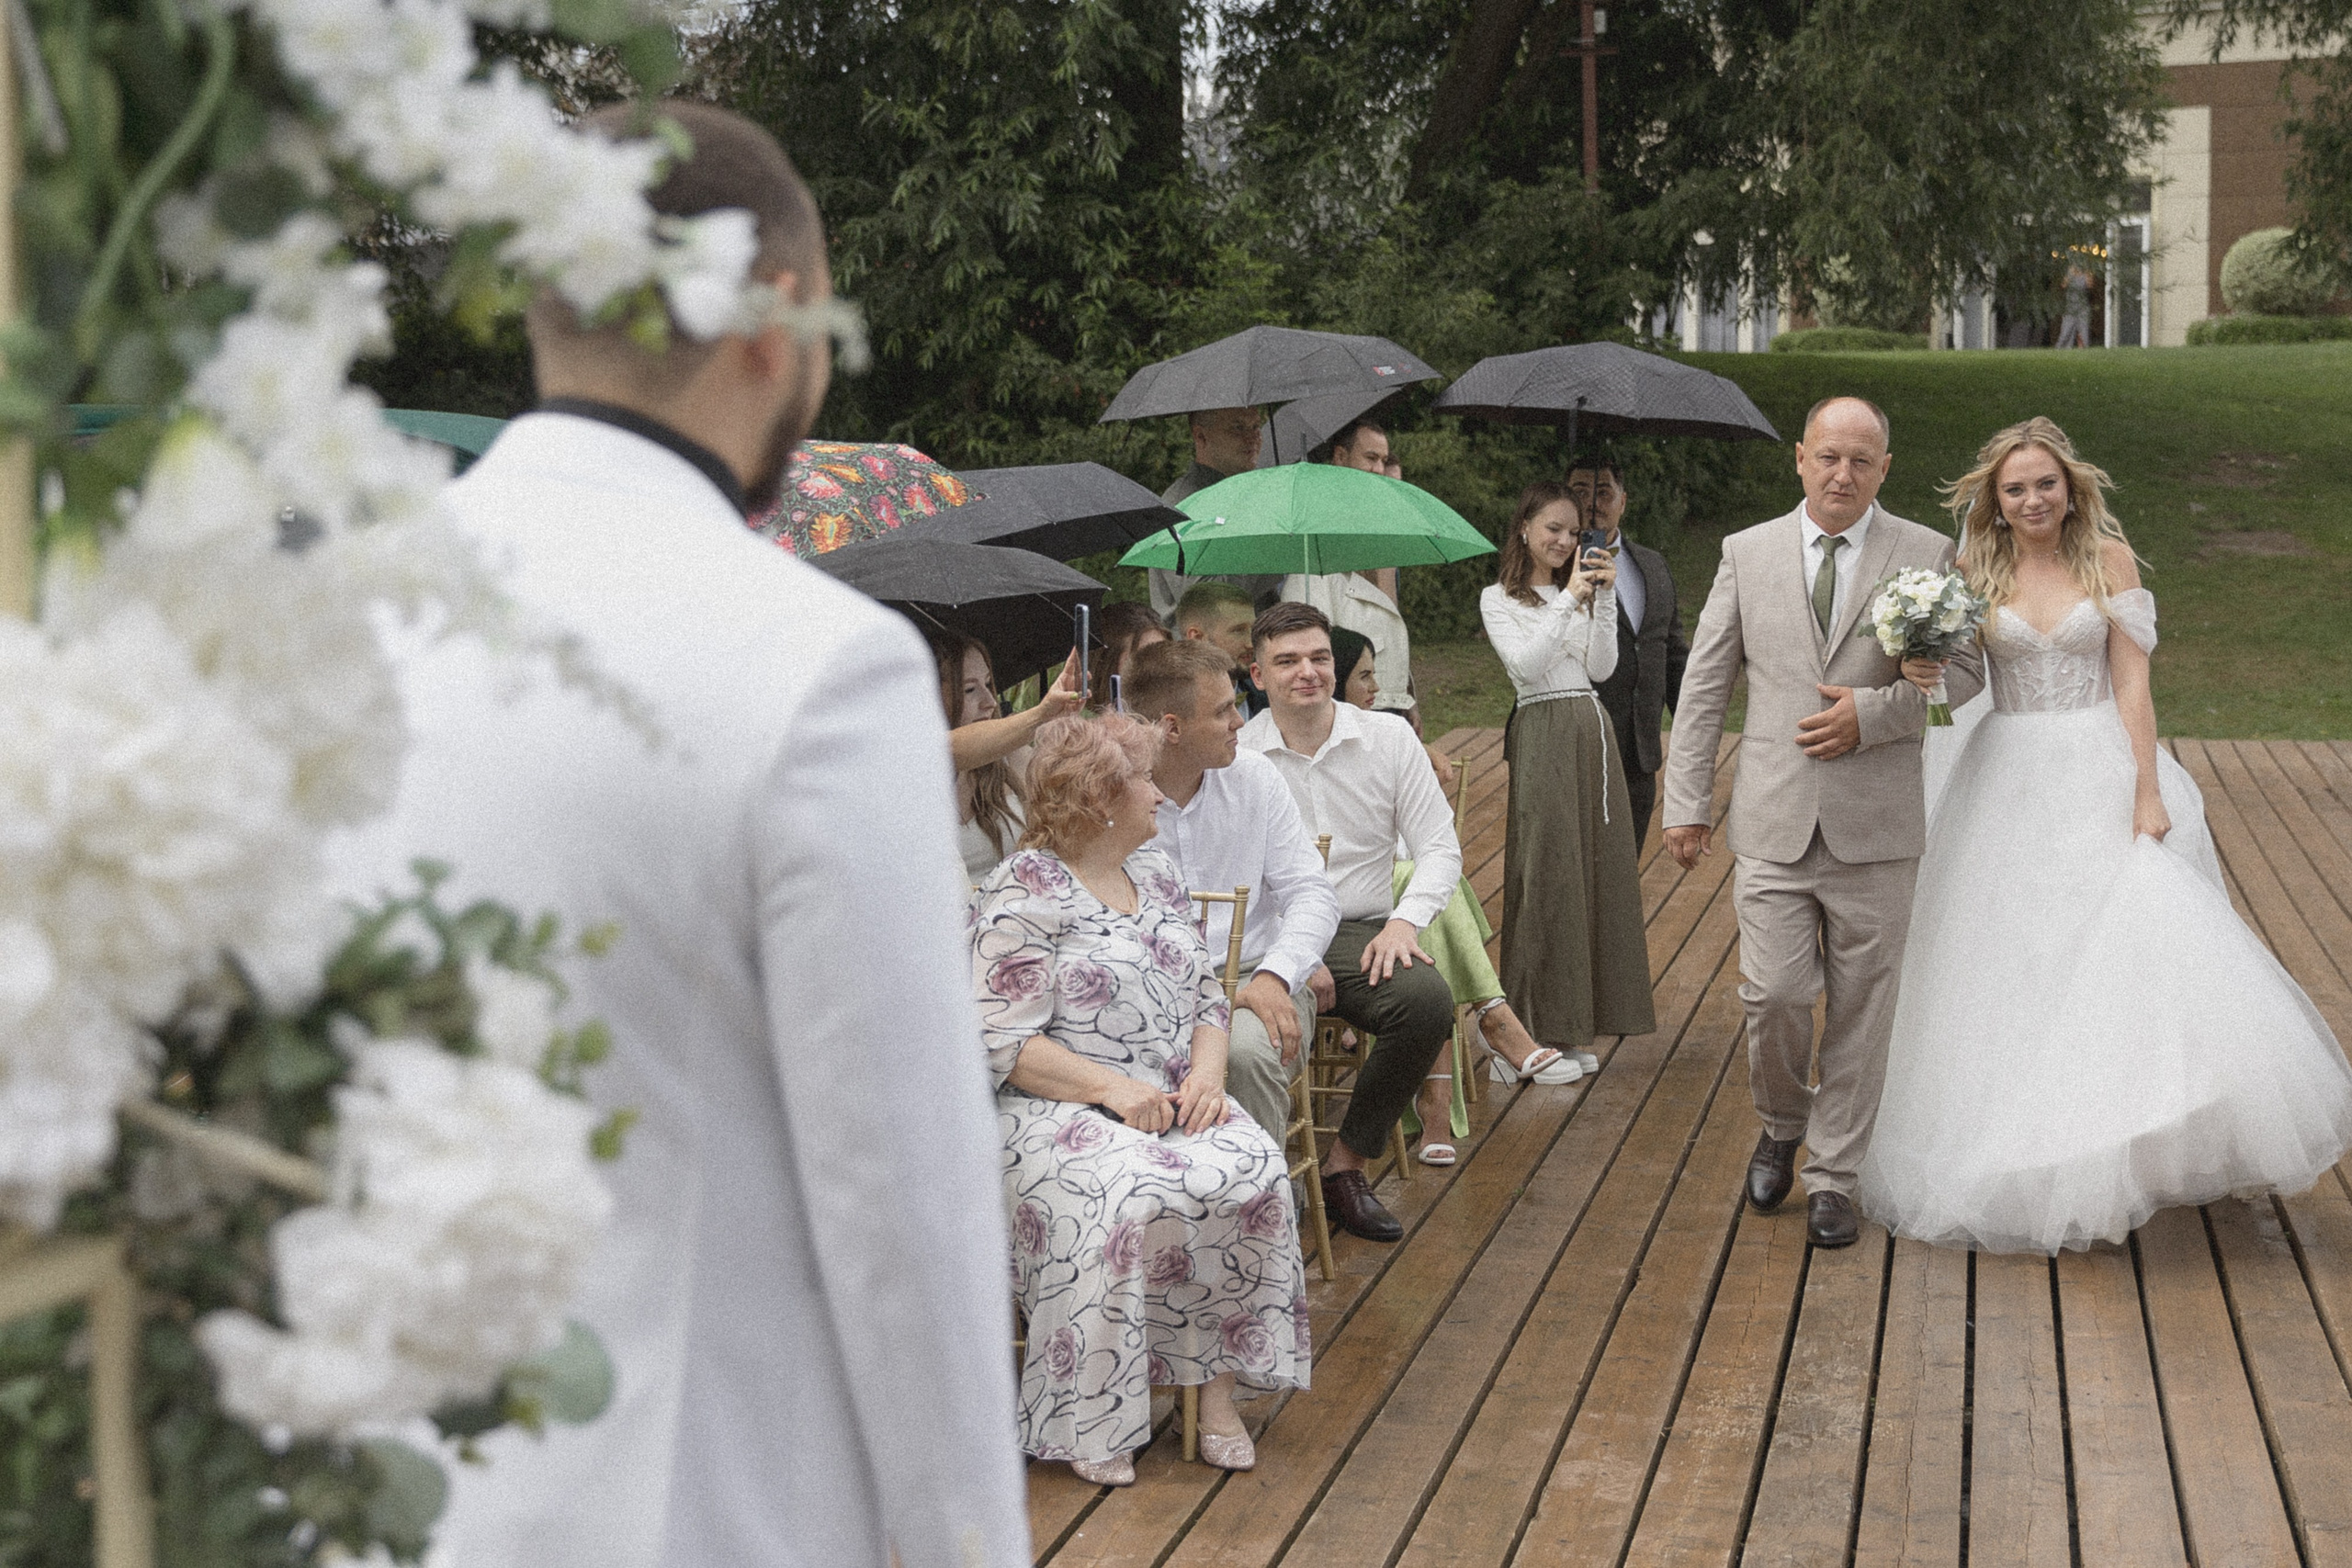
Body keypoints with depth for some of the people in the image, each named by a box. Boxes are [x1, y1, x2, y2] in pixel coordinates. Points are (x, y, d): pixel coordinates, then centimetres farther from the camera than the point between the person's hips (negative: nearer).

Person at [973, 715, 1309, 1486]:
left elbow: (1208, 998, 18)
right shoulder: (1023, 892, -6)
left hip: (1173, 1098, 6)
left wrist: (1206, 1073, -4)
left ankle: (1214, 1380, -14)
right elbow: (1004, 1043, -12)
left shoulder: (1158, 875, 17)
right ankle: (1093, 1419, -21)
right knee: (1129, 1197, -35)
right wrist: (1113, 1089, -21)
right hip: (1057, 1107, -6)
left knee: (1253, 1170, -24)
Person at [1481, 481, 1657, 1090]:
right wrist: (1570, 599, -15)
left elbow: (1601, 668, 5)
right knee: (1548, 873, -6)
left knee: (1597, 867, 4)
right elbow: (1525, 664, -14)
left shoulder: (1582, 593, 17)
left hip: (1593, 731, 6)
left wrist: (1604, 596, -4)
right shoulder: (1499, 600, 2)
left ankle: (1575, 1026, 11)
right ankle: (1543, 1025, 2)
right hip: (1542, 733, -5)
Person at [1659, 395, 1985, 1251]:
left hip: (1875, 825, 0)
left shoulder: (1926, 555, 3)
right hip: (1773, 822, 0)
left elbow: (1965, 668, 3)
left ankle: (1832, 1175, 19)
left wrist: (1874, 713, -12)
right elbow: (1703, 686, 7)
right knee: (1773, 994, -7)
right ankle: (1782, 1125, 23)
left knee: (1860, 1008, 5)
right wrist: (1686, 803, 3)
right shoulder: (1748, 553, 6)